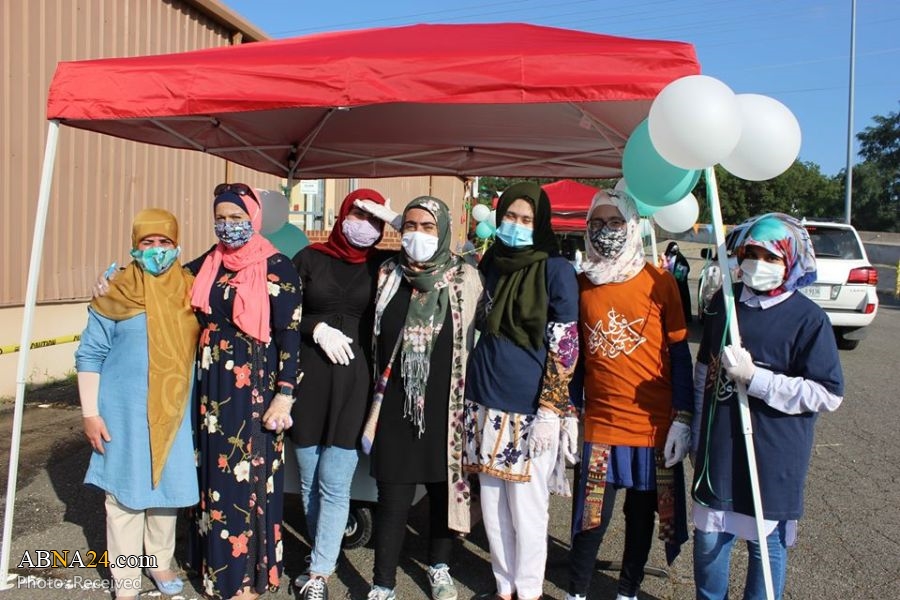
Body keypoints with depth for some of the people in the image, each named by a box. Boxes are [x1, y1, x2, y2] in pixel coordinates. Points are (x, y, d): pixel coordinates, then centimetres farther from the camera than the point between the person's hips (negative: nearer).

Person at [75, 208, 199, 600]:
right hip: (125, 412, -2)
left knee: (166, 488, 14)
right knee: (126, 494, 5)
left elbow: (201, 347, 10)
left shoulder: (191, 292, 1)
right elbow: (90, 356, -2)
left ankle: (161, 563, 35)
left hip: (174, 411, 3)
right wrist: (90, 413, -6)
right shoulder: (115, 295, -6)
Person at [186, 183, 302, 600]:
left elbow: (289, 334, -10)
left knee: (248, 477, 2)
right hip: (211, 385, 5)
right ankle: (217, 562, 31)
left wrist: (284, 394, -14)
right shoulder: (208, 263, 7)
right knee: (214, 474, 13)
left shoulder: (277, 268, -8)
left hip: (253, 388, -5)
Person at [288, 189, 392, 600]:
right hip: (309, 378, 2)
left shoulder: (384, 264, 4)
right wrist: (318, 329, -9)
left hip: (355, 381, -2)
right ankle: (324, 554, 29)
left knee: (333, 484, -2)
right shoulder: (309, 258, 6)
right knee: (309, 483, 11)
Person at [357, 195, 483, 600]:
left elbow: (478, 339, 1)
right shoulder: (388, 276, 4)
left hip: (447, 404, 0)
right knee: (393, 497, 2)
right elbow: (376, 340, 11)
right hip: (397, 405, 1)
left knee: (444, 487, 14)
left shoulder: (466, 279, -2)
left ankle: (439, 567, 36)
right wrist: (375, 401, 11)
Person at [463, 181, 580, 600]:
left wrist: (549, 410, -14)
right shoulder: (490, 264, 9)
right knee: (492, 504, 13)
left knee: (526, 508, 6)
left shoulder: (556, 269, -7)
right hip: (487, 402, 5)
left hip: (532, 408, -5)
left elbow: (564, 345, -10)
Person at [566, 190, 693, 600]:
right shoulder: (580, 285, 2)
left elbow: (680, 354, -1)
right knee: (592, 518, 4)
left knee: (642, 514, 14)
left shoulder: (659, 282, -4)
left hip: (654, 424, 0)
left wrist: (683, 418, -5)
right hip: (600, 423, 1)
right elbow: (572, 355, 8)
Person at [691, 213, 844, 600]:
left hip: (773, 456, -4)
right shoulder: (723, 302, 5)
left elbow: (829, 394, -13)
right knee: (709, 538, 13)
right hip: (719, 450, 4)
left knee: (766, 543, 11)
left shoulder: (808, 319, -10)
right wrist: (697, 430, 17)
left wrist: (754, 378, -19)